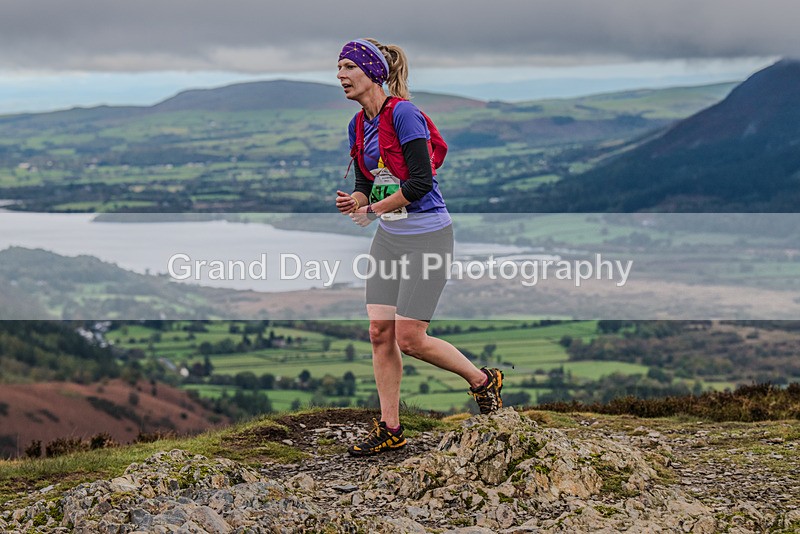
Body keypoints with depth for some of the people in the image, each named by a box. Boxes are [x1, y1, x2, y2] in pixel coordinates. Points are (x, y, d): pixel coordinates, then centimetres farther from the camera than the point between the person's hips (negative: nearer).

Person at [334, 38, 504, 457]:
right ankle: (389, 429, 13)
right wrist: (354, 202, -8)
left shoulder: (403, 113, -17)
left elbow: (420, 181, -22)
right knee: (380, 332, 3)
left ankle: (482, 380, 16)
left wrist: (374, 209, -13)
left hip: (427, 235, -8)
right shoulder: (358, 125, 9)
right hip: (388, 237, 8)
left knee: (409, 339, -8)